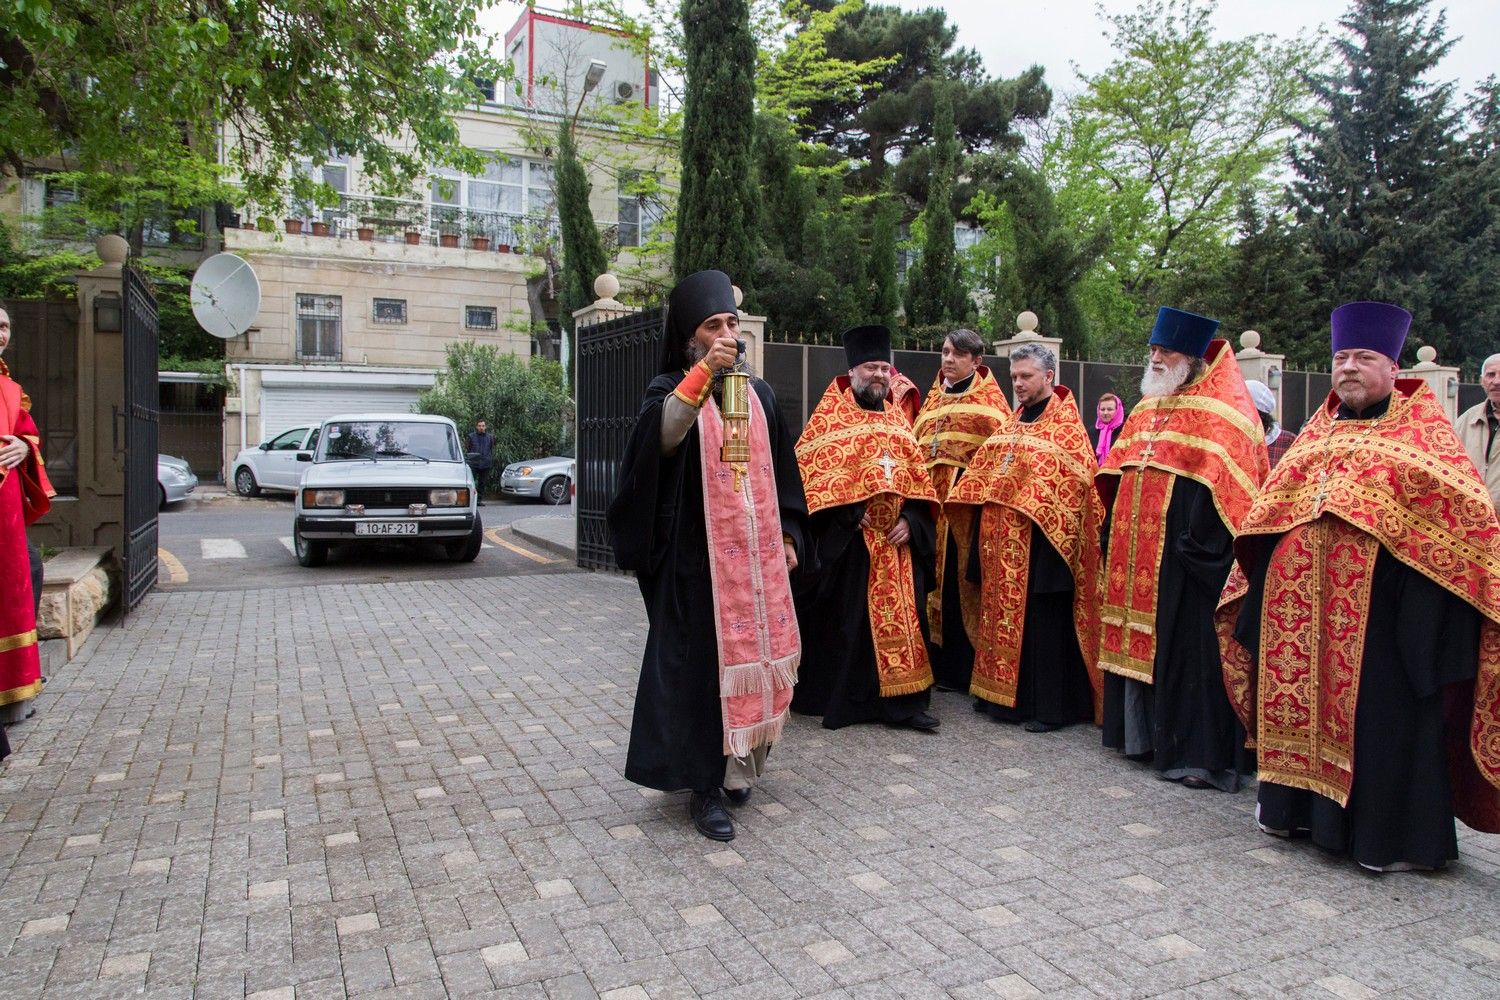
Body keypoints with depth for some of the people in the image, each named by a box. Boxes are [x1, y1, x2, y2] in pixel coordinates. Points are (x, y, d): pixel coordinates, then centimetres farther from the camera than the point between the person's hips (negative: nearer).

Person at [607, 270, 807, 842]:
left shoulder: (758, 394, 13)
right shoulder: (671, 389, -2)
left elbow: (780, 468, 18)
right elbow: (662, 435, -26)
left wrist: (788, 534, 12)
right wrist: (701, 375, -34)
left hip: (757, 552, 5)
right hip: (696, 556, -5)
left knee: (754, 653, 9)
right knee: (700, 661, -3)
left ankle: (736, 767, 25)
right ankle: (703, 786, 6)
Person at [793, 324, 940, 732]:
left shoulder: (897, 421, 15)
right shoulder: (830, 418, -1)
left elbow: (918, 480, 13)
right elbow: (811, 469, -11)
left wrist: (910, 519, -4)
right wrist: (848, 513, -18)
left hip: (896, 541, 5)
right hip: (845, 541, -5)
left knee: (900, 616, 4)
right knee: (845, 618, 1)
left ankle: (902, 700, 11)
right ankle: (838, 699, 13)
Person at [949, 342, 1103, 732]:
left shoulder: (1065, 423, -5)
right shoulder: (1013, 421, 17)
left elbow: (1074, 477, -14)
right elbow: (986, 470, 19)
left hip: (1041, 540, -7)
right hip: (1003, 541, 7)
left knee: (1042, 623, -2)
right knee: (1004, 615, 12)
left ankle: (1049, 706, 7)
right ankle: (1003, 694, 23)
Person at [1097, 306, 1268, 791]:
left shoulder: (1219, 414, -7)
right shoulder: (1146, 411, 16)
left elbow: (1221, 487, -15)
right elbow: (1117, 476, 20)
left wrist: (1197, 544, -20)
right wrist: (1115, 531, 13)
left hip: (1182, 553, -8)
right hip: (1137, 547, 8)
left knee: (1188, 645, -3)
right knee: (1140, 642, 12)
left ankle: (1201, 752, 6)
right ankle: (1144, 732, 24)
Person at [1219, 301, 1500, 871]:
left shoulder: (1422, 429, 1)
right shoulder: (1318, 431, 16)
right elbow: (1271, 512, 18)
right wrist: (1261, 582, 15)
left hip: (1377, 599, -5)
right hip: (1300, 598, 5)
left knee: (1377, 708, 0)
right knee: (1299, 692, 11)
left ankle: (1391, 832, 14)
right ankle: (1295, 805, 26)